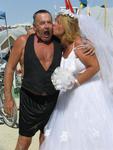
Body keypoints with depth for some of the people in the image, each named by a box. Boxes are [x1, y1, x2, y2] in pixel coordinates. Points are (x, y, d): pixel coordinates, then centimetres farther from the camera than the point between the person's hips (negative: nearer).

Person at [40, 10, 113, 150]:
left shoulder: (79, 43, -18)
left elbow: (95, 67, -18)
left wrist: (74, 82, -18)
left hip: (87, 96, -7)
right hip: (70, 97, 7)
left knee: (87, 137, 5)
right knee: (68, 137, 14)